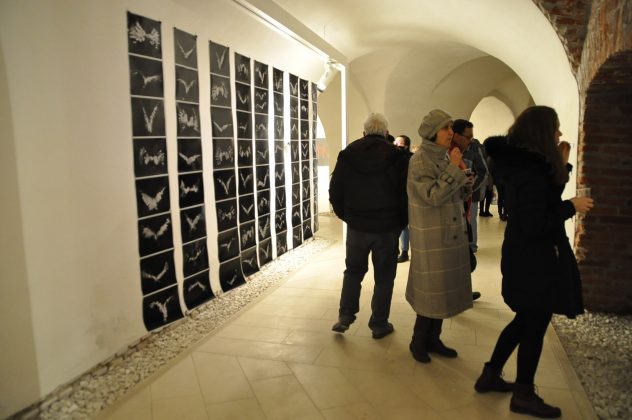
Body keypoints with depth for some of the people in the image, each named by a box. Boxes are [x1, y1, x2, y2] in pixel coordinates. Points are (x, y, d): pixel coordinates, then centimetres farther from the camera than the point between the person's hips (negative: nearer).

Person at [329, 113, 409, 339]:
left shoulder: (348, 153, -1)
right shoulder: (397, 156, -8)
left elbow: (335, 190, 1)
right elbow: (406, 193, -8)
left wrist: (345, 215, 12)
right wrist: (402, 221, 4)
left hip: (356, 224, 2)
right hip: (387, 226, -2)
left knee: (353, 270, 20)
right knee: (384, 276, 10)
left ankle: (345, 316, 14)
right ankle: (379, 324, 18)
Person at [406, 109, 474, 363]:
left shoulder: (444, 158, 10)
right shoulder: (419, 161, -13)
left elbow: (458, 196, 12)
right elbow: (434, 197, -23)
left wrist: (463, 175, -5)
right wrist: (453, 169, -19)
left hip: (451, 235, 8)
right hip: (431, 239, -8)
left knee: (444, 289, 13)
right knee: (432, 290, 1)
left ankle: (433, 339, 28)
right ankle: (418, 342, 20)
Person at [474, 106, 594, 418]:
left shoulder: (523, 165, 6)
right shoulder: (533, 171, -23)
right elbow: (534, 224, -26)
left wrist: (561, 167, 11)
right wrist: (571, 207, -17)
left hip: (525, 257, 10)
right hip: (535, 261, -10)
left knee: (525, 320, 22)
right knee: (534, 326, 6)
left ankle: (489, 376, 32)